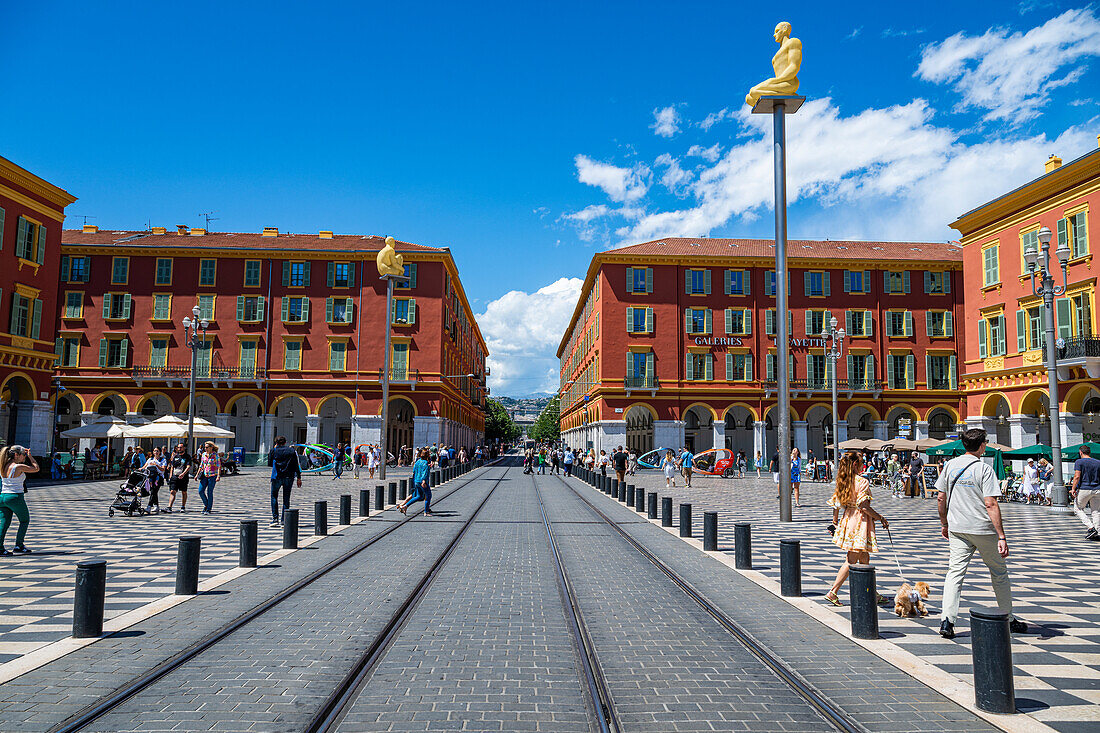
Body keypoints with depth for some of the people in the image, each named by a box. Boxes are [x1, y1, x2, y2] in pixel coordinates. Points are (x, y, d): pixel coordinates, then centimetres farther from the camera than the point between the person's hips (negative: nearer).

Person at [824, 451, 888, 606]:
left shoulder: (843, 481, 7)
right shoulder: (862, 482, -16)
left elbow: (835, 502, 10)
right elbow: (864, 506, -20)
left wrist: (835, 521, 20)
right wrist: (881, 519, -10)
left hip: (848, 520, 8)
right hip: (860, 521, -8)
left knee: (864, 558, 17)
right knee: (851, 560, -2)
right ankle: (832, 592, -3)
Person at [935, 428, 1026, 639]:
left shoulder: (950, 465, 3)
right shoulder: (984, 469, -12)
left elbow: (941, 499, 8)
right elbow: (991, 505, -17)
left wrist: (944, 523, 21)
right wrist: (1001, 537, -17)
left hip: (957, 529, 4)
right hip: (984, 530, -3)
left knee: (955, 572, 3)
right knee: (999, 573, 15)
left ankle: (947, 620, -8)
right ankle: (1008, 619, 27)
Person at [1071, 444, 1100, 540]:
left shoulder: (1079, 462, -6)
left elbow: (1077, 476, -14)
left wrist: (1073, 489, -12)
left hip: (1084, 489, -5)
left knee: (1078, 509, 9)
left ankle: (1091, 527, -6)